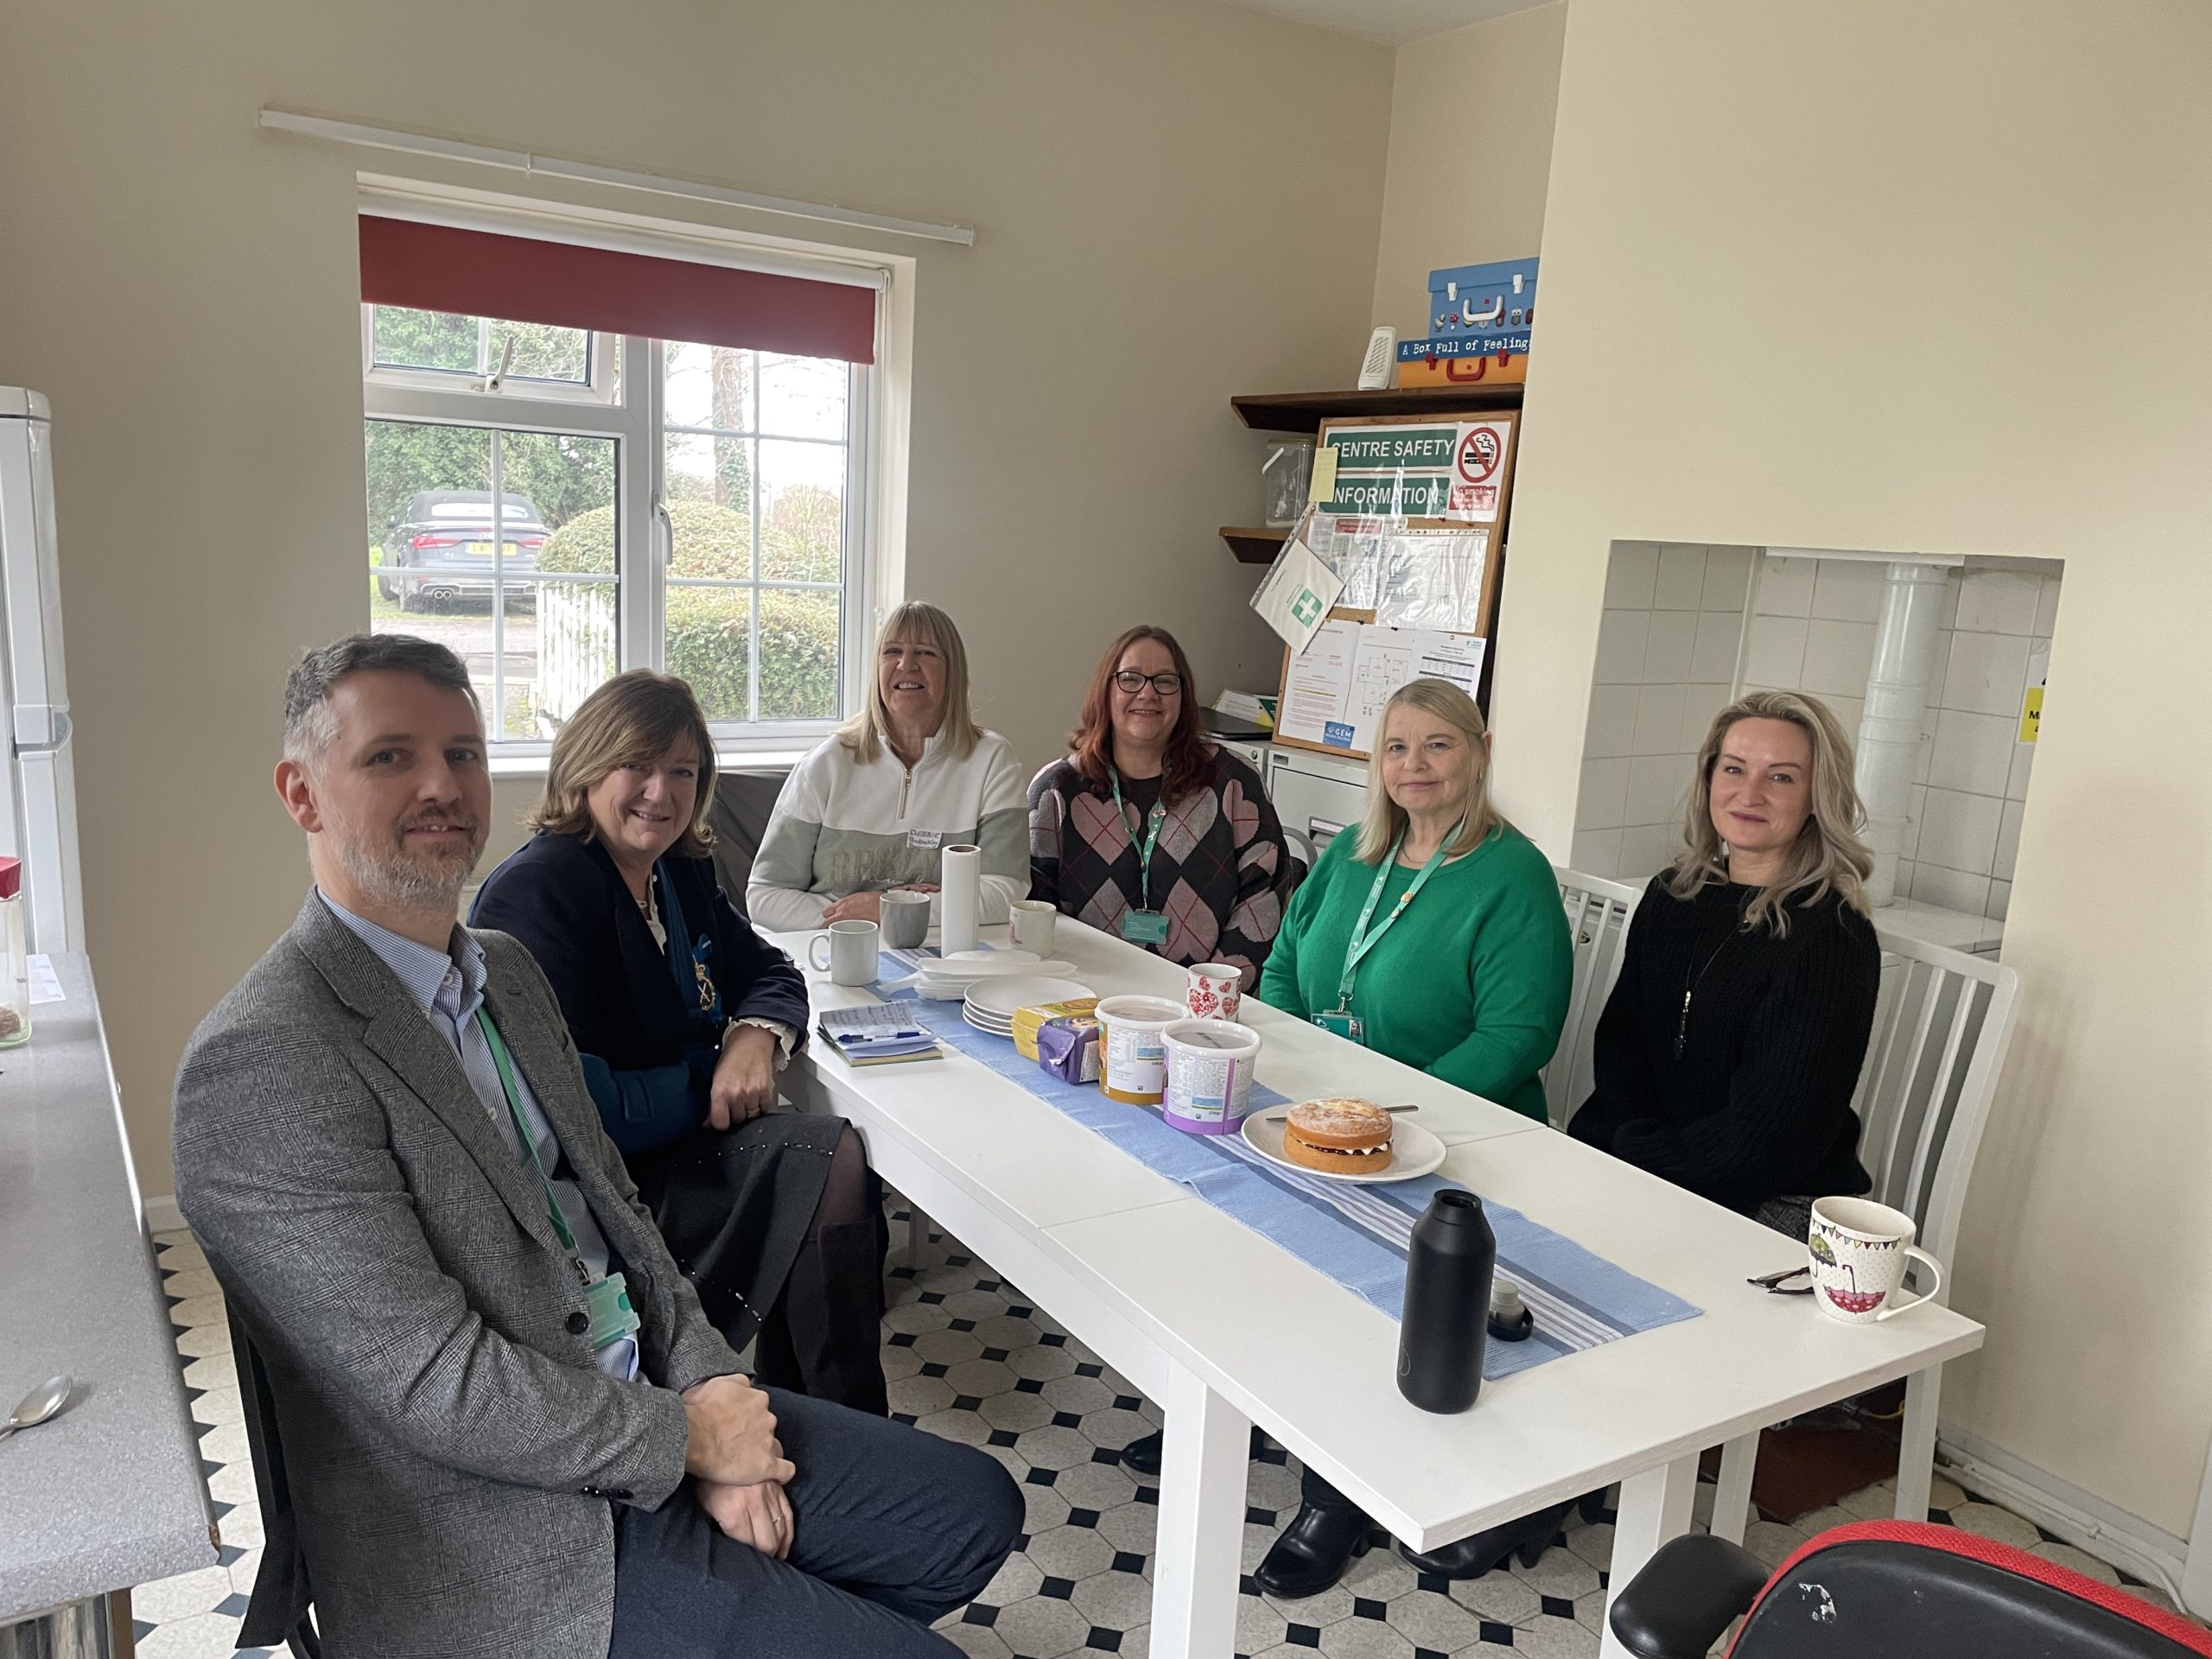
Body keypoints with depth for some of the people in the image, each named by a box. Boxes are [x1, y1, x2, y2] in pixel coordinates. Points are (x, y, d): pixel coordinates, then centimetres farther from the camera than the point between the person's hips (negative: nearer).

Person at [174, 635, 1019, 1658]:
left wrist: (709, 1389, -3)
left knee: (974, 1509, 9)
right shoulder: (262, 1061, -20)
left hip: (654, 1413, 8)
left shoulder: (507, 968, 9)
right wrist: (687, 1438, -12)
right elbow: (438, 1385, -22)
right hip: (496, 1537, -8)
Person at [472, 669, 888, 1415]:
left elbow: (768, 972, 15)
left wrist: (756, 1038, -9)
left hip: (682, 1143, 8)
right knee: (824, 1161, -23)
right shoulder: (536, 890, -16)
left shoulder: (682, 871, 10)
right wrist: (709, 1082, -12)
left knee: (839, 1159, -19)